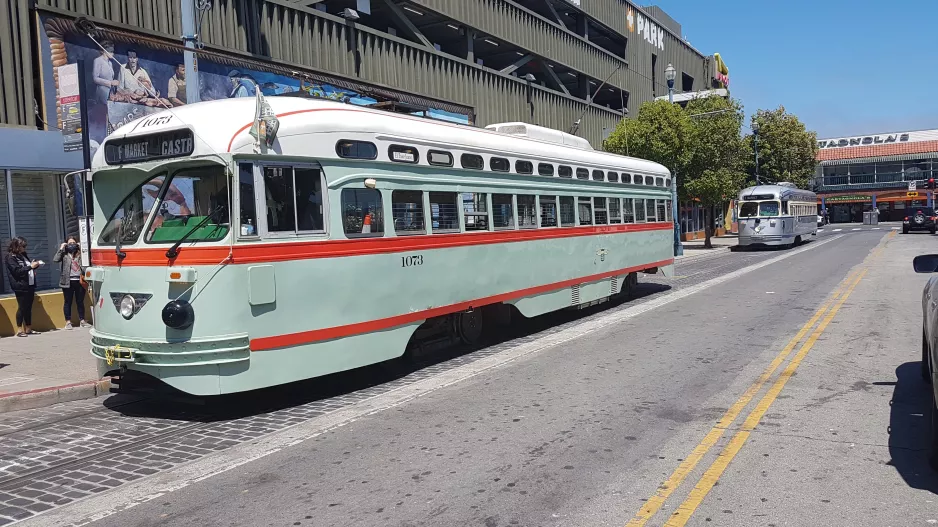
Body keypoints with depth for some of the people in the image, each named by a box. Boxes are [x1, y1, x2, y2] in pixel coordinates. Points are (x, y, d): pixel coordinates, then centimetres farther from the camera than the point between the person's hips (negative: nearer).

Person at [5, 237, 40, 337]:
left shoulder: (23, 255, 15)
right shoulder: (11, 257, -6)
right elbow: (17, 271, -14)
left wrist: (35, 264, 7)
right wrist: (30, 266, -18)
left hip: (30, 285, 7)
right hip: (21, 287, -7)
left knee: (29, 308, 10)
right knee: (22, 308, -3)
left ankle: (28, 329, 16)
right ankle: (20, 330, 3)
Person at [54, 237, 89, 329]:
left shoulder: (80, 253, 9)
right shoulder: (64, 254, 5)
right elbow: (55, 259, -10)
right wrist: (61, 248, -7)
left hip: (79, 280, 1)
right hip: (68, 281, -1)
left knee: (80, 302, 8)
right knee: (68, 302, 5)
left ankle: (82, 320, 16)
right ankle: (68, 322, 10)